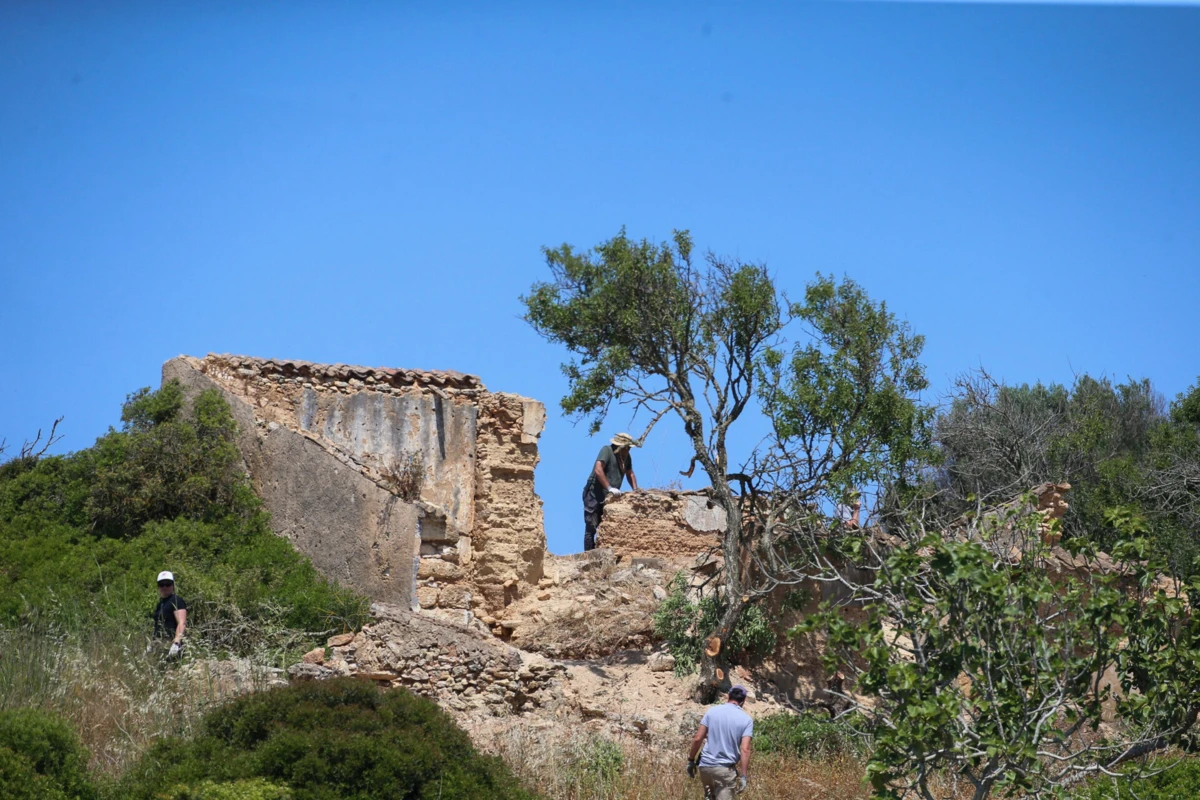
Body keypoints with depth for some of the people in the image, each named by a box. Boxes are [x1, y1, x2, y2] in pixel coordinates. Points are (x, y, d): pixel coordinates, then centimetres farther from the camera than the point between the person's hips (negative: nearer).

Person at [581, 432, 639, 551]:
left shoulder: (626, 456, 8)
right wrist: (609, 488, -29)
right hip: (594, 495, -7)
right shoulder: (607, 450, -12)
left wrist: (635, 490, 6)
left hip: (609, 498, 7)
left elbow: (630, 474, 21)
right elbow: (598, 470, -23)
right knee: (591, 528, -8)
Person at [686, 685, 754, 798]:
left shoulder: (712, 711, 2)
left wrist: (691, 760, 10)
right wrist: (743, 776, -11)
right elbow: (745, 749, -12)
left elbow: (698, 739, 0)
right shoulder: (746, 719, -3)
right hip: (726, 768, -3)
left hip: (705, 765, 3)